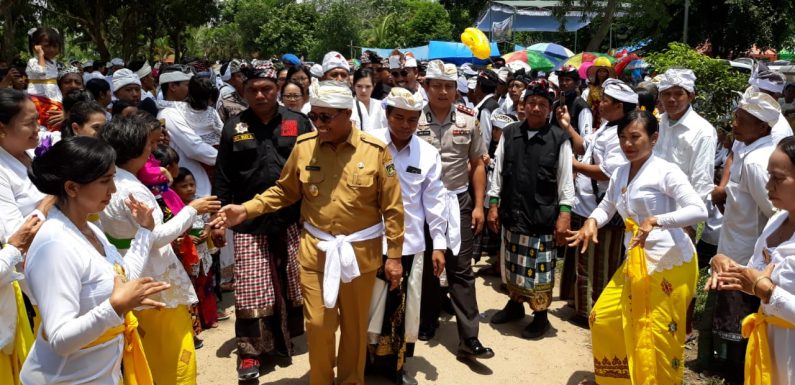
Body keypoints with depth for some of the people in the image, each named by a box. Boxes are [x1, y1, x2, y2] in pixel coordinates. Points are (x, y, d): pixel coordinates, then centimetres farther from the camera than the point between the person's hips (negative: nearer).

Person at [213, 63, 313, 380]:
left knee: (294, 284, 11)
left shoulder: (298, 123, 3)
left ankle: (289, 335, 31)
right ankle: (250, 350, 15)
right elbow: (224, 178, 6)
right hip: (249, 222, 0)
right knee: (251, 288, 2)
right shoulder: (234, 128, 6)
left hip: (294, 219, 0)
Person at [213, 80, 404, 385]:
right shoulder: (304, 146, -4)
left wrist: (394, 255, -5)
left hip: (360, 251, -1)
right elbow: (284, 191, 7)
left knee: (354, 325, 14)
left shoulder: (375, 151, -11)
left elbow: (392, 208, -6)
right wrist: (247, 210, -6)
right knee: (317, 324, 8)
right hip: (315, 250, 2)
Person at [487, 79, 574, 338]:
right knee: (513, 263, 17)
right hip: (511, 212, 3)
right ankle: (515, 304, 38)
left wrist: (564, 214, -9)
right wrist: (493, 204, 3)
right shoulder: (509, 134, 2)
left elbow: (566, 180, -5)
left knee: (540, 267, 6)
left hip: (542, 217, -3)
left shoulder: (559, 139, -6)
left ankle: (540, 315, 24)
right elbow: (498, 171, 6)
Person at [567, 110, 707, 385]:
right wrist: (591, 222, 0)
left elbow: (699, 210, -19)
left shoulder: (666, 171, -11)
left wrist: (655, 220, -30)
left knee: (658, 335, -2)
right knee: (603, 319, 12)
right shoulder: (619, 174, 11)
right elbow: (606, 207, 22)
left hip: (669, 263, -8)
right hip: (635, 263, 8)